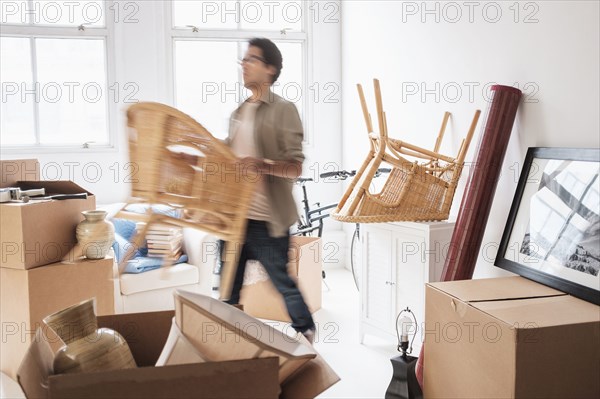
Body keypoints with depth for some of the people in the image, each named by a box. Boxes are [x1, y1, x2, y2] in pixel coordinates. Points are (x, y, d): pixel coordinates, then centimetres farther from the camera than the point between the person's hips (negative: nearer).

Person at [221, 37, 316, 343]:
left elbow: (295, 167, -16)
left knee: (283, 282, 5)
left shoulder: (283, 110, -8)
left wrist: (262, 166, -33)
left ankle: (307, 334, 24)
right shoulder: (239, 112, 14)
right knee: (229, 288, 13)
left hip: (267, 220, -7)